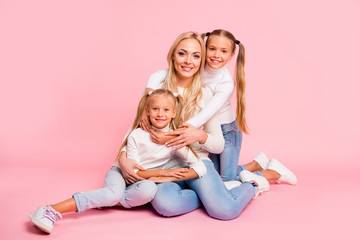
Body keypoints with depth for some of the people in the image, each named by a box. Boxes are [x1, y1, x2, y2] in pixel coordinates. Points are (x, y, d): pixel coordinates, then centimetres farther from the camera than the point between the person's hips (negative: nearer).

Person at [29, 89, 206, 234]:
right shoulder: (136, 135, -14)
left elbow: (200, 168, -14)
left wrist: (167, 178, -20)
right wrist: (162, 172, -20)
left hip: (142, 181, 2)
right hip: (121, 173, -2)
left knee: (149, 189, -36)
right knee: (114, 193, -37)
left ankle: (104, 201, -24)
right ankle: (53, 210, -41)